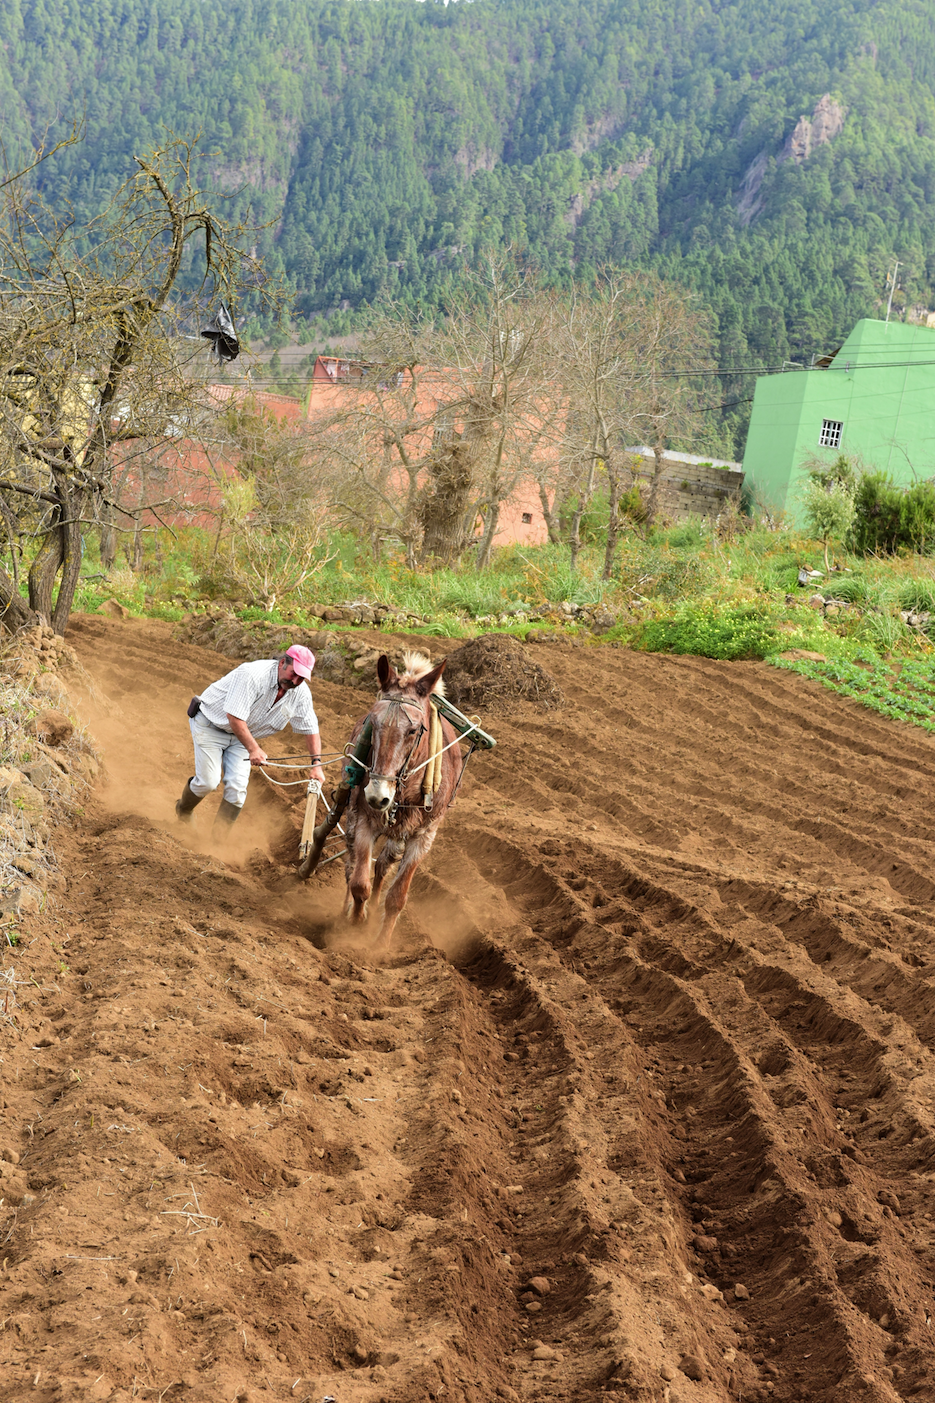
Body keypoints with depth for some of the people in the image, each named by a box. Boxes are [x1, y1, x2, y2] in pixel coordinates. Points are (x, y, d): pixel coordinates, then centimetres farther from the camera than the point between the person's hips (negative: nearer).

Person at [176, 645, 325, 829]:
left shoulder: (301, 693, -13)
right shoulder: (253, 675, -34)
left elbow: (311, 729, -3)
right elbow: (234, 717, -33)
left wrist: (316, 764, -12)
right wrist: (253, 749, -35)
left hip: (241, 734, 6)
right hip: (211, 725, -5)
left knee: (237, 787, -9)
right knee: (208, 782, -8)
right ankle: (183, 812, 25)